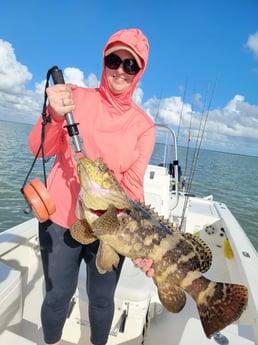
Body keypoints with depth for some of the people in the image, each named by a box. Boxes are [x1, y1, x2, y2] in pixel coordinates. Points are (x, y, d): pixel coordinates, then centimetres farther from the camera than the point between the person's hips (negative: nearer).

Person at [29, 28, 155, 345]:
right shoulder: (77, 97, -2)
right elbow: (40, 149, -5)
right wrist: (55, 116, -26)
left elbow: (134, 183, -8)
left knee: (102, 298, 16)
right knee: (58, 295, 15)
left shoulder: (143, 124, -2)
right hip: (61, 217, 0)